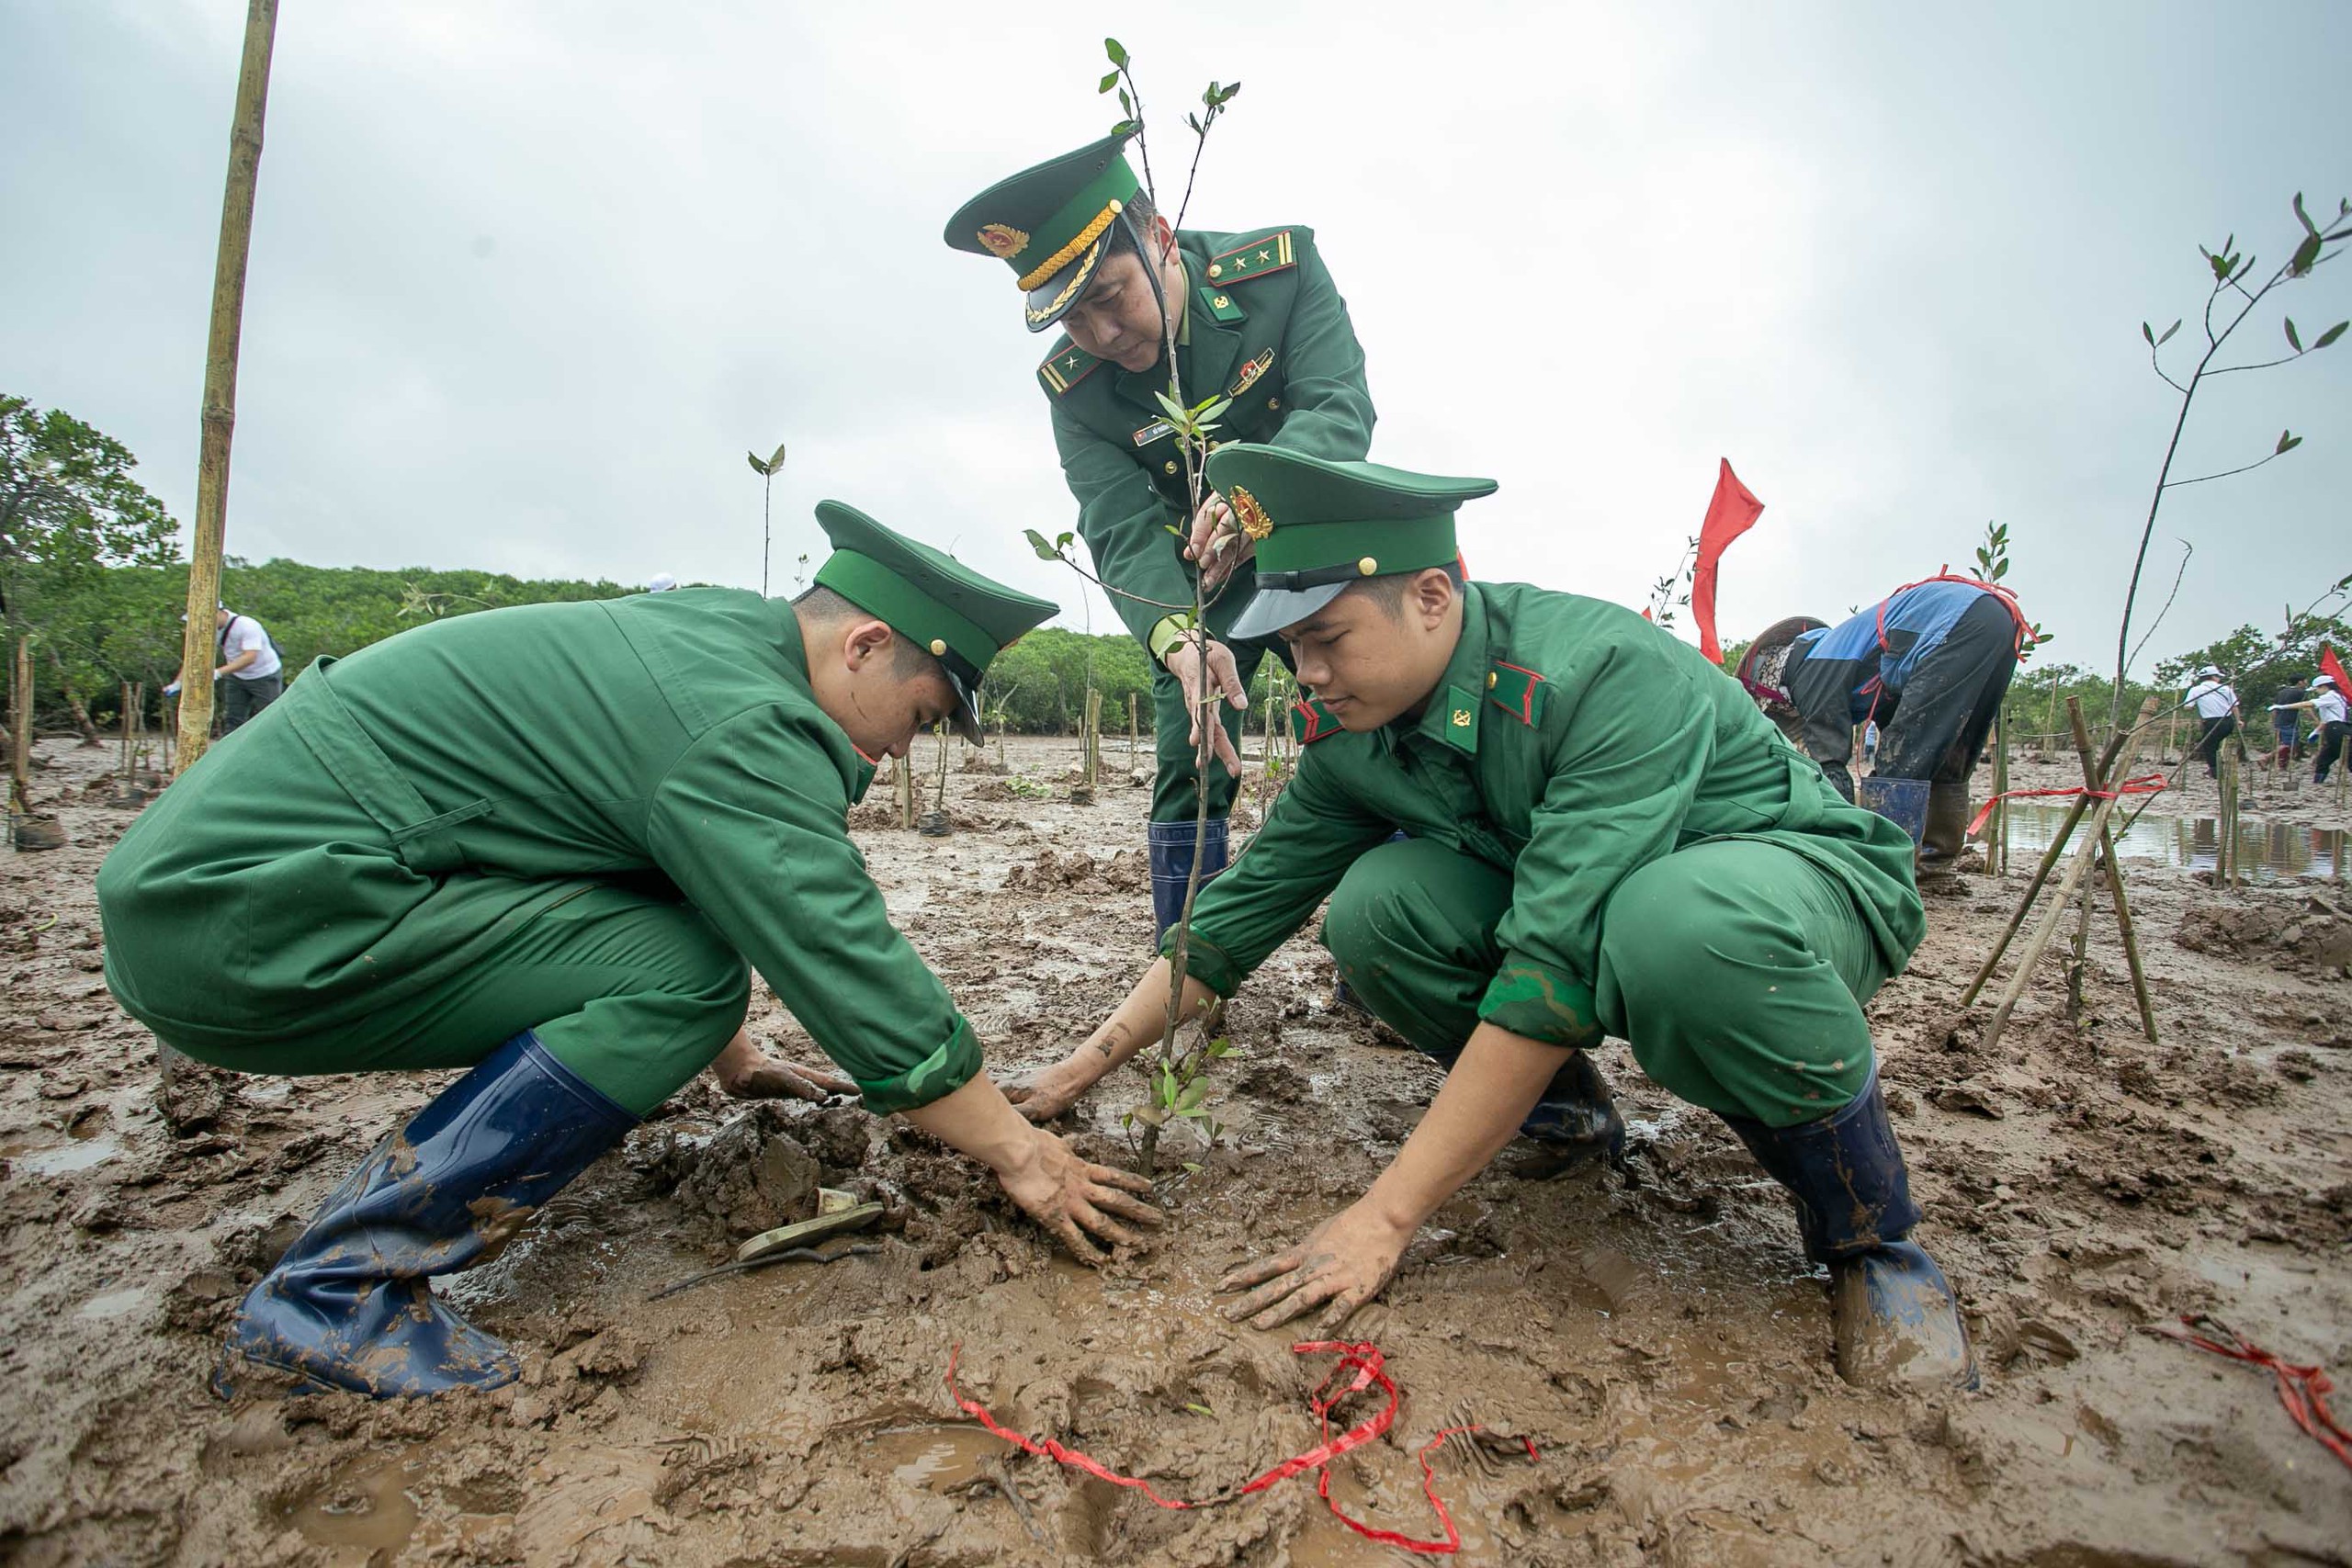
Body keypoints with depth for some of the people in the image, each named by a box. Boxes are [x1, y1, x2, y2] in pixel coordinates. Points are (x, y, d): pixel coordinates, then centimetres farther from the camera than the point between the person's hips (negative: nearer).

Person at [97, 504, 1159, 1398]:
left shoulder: (714, 630, 9)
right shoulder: (741, 727, -21)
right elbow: (854, 972, -22)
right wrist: (1018, 1153, -11)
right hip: (250, 924, -10)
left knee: (668, 915, 13)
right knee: (685, 973, -20)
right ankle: (334, 1286, -10)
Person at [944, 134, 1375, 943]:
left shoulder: (1281, 268, -18)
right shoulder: (1074, 386, -16)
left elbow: (1340, 410, -29)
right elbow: (1125, 533, -24)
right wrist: (1178, 639, -45)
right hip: (1200, 580, 1)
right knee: (1188, 763, -5)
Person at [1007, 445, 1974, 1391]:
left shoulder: (1611, 673, -32)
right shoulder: (1353, 733, -10)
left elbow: (1556, 963, -37)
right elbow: (1248, 902, -3)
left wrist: (1384, 1218, -34)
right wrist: (1088, 1064, -6)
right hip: (1602, 907, 5)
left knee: (1677, 923, -41)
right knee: (1377, 903, -21)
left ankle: (1870, 1236, -13)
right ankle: (1558, 1103, 6)